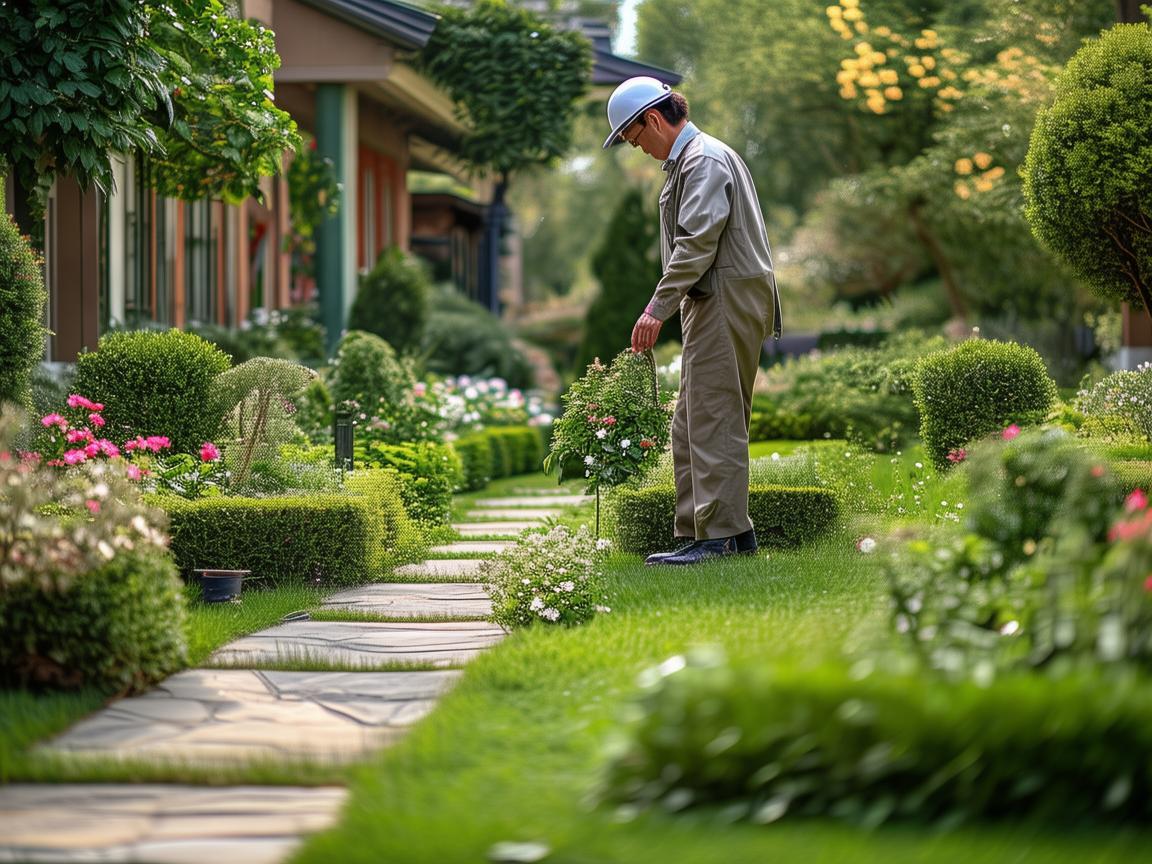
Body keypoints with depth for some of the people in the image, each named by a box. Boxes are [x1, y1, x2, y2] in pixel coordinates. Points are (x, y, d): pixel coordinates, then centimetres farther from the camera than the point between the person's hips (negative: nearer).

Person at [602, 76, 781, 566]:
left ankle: (719, 535, -11)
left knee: (713, 420, -11)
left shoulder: (705, 161, -11)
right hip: (711, 303, 10)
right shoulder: (687, 161, 22)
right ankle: (698, 529, 11)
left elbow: (697, 244, -19)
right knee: (691, 425, 9)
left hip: (728, 300, -10)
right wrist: (666, 307, 15)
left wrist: (657, 309, -19)